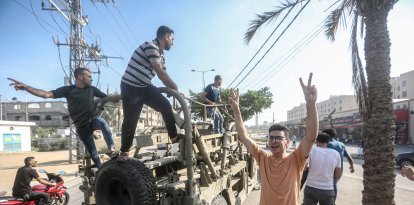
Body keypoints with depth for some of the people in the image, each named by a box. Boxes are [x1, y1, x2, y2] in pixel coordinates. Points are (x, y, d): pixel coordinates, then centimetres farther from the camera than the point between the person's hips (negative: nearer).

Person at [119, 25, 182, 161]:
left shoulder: (160, 54, 11)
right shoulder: (151, 46, -19)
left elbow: (164, 75, 11)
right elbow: (161, 73, -23)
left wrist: (174, 89, 2)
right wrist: (176, 89, -16)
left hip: (144, 86, 8)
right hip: (130, 87, -8)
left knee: (166, 106, -5)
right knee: (130, 121, -1)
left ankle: (174, 136, 5)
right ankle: (124, 152, 16)